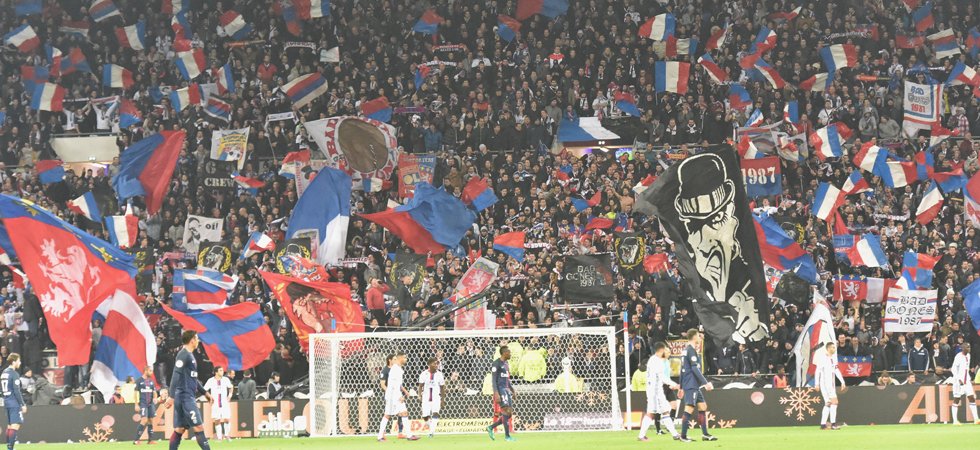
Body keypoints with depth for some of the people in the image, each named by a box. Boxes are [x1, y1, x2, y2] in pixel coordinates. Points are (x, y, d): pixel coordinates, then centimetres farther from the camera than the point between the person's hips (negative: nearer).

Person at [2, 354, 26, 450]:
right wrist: (23, 404, -13)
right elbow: (16, 391, -17)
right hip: (14, 403, -9)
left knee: (10, 426, 14)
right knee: (15, 426, -10)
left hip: (6, 401, 9)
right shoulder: (14, 374, -14)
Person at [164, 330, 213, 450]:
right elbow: (176, 376, -19)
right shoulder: (183, 355, -11)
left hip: (189, 397, 10)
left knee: (179, 430, 5)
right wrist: (172, 397, -25)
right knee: (198, 427, -10)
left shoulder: (189, 355, 19)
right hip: (185, 397, -10)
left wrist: (204, 392, 31)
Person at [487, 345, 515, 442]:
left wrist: (512, 390, 22)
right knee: (506, 411, -12)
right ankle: (507, 436, -8)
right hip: (500, 389, -9)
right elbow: (493, 379, -15)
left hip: (506, 389, 9)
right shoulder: (497, 363, -10)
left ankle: (491, 427, 16)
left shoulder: (506, 363, 17)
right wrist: (496, 393, -22)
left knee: (510, 413, 4)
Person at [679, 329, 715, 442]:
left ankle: (705, 434, 12)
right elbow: (695, 369, -20)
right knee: (689, 408, -10)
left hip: (694, 386, 10)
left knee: (702, 407, 11)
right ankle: (683, 436, -10)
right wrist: (706, 383, -20)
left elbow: (682, 369, 20)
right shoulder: (691, 351, -13)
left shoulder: (686, 350, 16)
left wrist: (681, 387, 24)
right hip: (691, 385, -10)